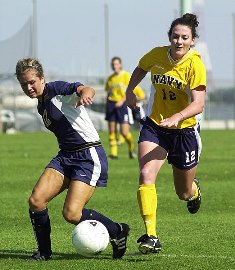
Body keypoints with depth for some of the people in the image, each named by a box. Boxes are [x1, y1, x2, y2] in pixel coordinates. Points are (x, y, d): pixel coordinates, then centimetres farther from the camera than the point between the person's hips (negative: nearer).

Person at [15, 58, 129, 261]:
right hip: (65, 156, 8)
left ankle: (117, 231, 5)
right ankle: (44, 252, 8)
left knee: (71, 214, -18)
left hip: (89, 157, -8)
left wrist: (85, 94, -55)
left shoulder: (56, 90, -11)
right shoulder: (42, 104, 14)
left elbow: (87, 90, -31)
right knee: (35, 201, -10)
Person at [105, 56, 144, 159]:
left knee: (124, 132, -9)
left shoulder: (126, 76, -2)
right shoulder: (110, 79, 13)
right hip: (111, 104, 5)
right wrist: (108, 105, 15)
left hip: (122, 104, -5)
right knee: (112, 130, -2)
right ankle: (113, 153, 1)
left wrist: (122, 101, -20)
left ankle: (131, 148, 17)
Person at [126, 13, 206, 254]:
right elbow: (140, 69, 18)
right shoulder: (157, 55, -7)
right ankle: (151, 237, -27)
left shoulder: (195, 65, -19)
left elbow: (198, 105, -27)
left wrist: (176, 117, -43)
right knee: (146, 175, -24)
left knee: (184, 193, 13)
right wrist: (130, 90, 4)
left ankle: (194, 190, 53)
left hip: (184, 131, -2)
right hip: (154, 126, 2)